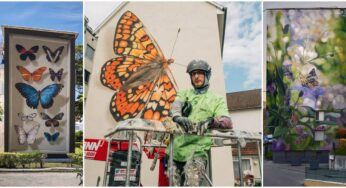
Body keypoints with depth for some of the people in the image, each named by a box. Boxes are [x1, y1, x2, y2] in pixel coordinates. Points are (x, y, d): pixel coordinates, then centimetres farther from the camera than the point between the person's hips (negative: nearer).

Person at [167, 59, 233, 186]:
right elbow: (175, 106, -5)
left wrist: (211, 121, -29)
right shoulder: (184, 94, 18)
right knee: (174, 184, 5)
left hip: (198, 149, -3)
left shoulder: (216, 100, 10)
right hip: (177, 148, 3)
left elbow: (228, 122, -6)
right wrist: (178, 117, -30)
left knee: (192, 183, -23)